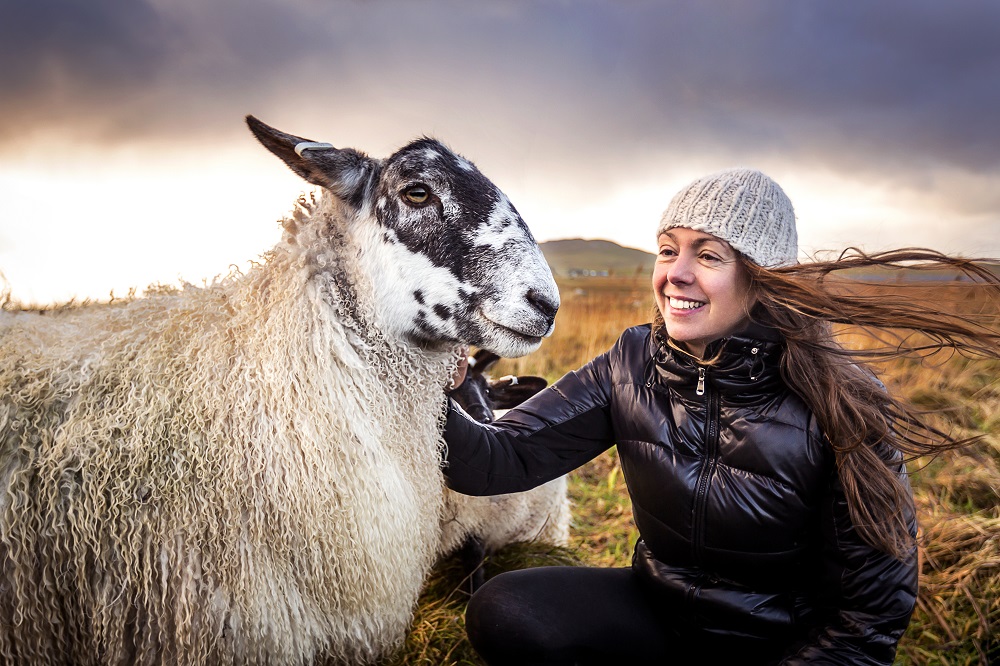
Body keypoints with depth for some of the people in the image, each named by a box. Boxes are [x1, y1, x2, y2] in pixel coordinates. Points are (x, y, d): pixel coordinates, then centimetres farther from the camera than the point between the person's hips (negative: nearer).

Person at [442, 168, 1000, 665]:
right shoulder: (633, 366, -11)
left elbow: (871, 618, -13)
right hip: (660, 607, 3)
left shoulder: (839, 403, -21)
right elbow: (504, 459, -21)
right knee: (503, 612, -19)